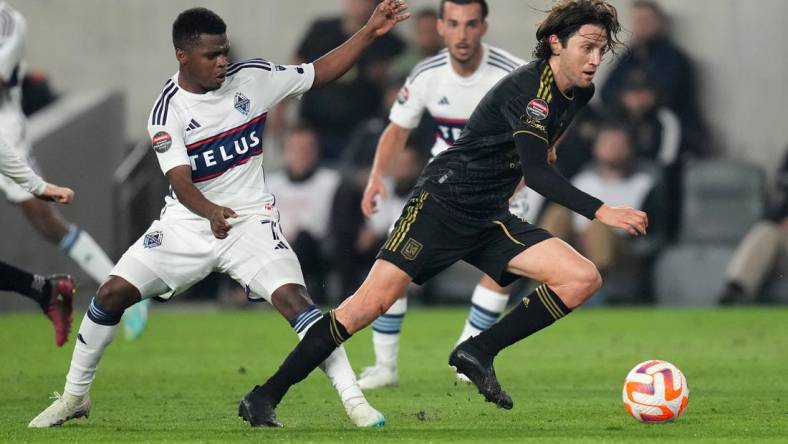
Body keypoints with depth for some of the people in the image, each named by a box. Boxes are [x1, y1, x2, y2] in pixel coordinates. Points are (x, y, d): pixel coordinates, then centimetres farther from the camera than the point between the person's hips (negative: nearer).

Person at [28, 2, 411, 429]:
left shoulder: (251, 77, -6)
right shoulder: (168, 110, -14)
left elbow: (319, 73, 5)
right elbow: (180, 183, -24)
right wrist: (210, 212, -45)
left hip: (250, 219, 0)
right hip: (188, 221, 0)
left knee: (293, 297, -22)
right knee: (112, 293, -6)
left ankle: (354, 400, -19)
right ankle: (74, 396, 13)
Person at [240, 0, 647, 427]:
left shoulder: (580, 93, 5)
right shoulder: (527, 86, -20)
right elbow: (535, 172, -31)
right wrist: (600, 211, -36)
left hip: (491, 220, 8)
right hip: (442, 203, -8)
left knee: (583, 279, -10)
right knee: (374, 300, -17)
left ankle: (478, 352, -4)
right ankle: (266, 397, -10)